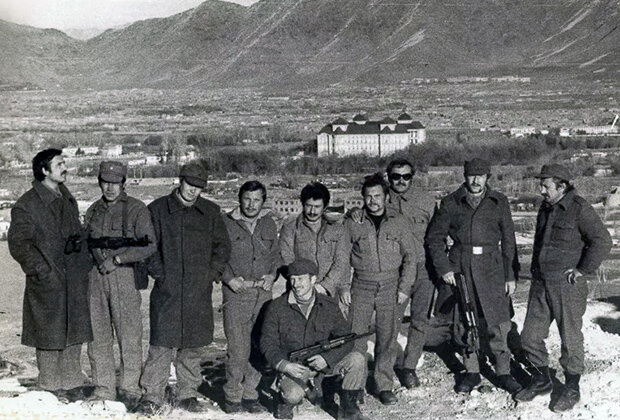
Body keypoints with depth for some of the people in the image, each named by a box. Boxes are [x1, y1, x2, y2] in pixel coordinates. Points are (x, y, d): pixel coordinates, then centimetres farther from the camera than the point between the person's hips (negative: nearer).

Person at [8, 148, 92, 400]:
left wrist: (86, 263, 12)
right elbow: (18, 243, -11)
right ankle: (51, 385, 15)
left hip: (75, 281, 7)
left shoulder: (68, 200, 15)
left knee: (74, 332, 10)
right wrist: (42, 270, -16)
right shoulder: (26, 205, -8)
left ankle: (71, 382, 21)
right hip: (47, 283, -6)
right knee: (49, 333, 1)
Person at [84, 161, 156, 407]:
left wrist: (117, 259, -12)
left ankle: (130, 388, 11)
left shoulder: (136, 209, -2)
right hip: (95, 276, 5)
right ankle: (103, 389, 15)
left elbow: (149, 245, -8)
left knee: (129, 335, -1)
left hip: (125, 276, -5)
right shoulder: (93, 211, 15)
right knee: (97, 335, 5)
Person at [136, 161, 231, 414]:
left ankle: (188, 394, 19)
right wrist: (158, 272, -4)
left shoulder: (211, 212, 12)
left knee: (194, 345, 7)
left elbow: (222, 246, 15)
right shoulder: (158, 209, 5)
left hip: (199, 291, 3)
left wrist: (213, 272, 3)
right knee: (161, 343, -5)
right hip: (167, 289, -3)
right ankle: (152, 396, 3)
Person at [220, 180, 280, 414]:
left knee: (260, 346, 4)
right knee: (238, 348, -7)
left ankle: (250, 394, 16)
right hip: (236, 292, -4)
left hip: (263, 292, 4)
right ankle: (232, 396, 6)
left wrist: (272, 274, 5)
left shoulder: (269, 224, 13)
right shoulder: (227, 224, 1)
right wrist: (229, 278, -9)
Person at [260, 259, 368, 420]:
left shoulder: (330, 306, -2)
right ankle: (284, 402, 8)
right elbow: (267, 343, -5)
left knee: (357, 360, -21)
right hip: (293, 366, -2)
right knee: (294, 394, -33)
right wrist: (284, 365, -22)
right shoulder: (277, 307, -6)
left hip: (323, 362, 2)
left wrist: (327, 358, -22)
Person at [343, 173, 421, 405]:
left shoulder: (398, 221, 3)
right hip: (361, 286, 0)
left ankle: (384, 385, 11)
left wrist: (404, 288, 0)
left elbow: (411, 255, 6)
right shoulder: (352, 222, 2)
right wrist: (344, 286, -1)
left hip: (390, 286, 0)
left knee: (387, 336, 1)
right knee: (356, 335, -2)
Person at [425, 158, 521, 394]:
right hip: (459, 268, 1)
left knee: (497, 323, -3)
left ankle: (503, 373, 12)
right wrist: (443, 268, -3)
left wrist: (510, 276, 5)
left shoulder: (499, 202, 6)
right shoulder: (450, 203, 4)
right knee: (463, 322, 5)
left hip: (491, 268, 0)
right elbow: (434, 238, 8)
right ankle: (471, 372, 20)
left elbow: (508, 241, 9)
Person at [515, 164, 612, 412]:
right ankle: (541, 382, 26)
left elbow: (602, 241, -15)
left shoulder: (579, 209, -12)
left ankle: (572, 390, 17)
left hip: (567, 286, -7)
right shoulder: (545, 208, 13)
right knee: (530, 336, 9)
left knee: (570, 338, 3)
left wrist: (583, 270, -14)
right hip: (541, 284, 7)